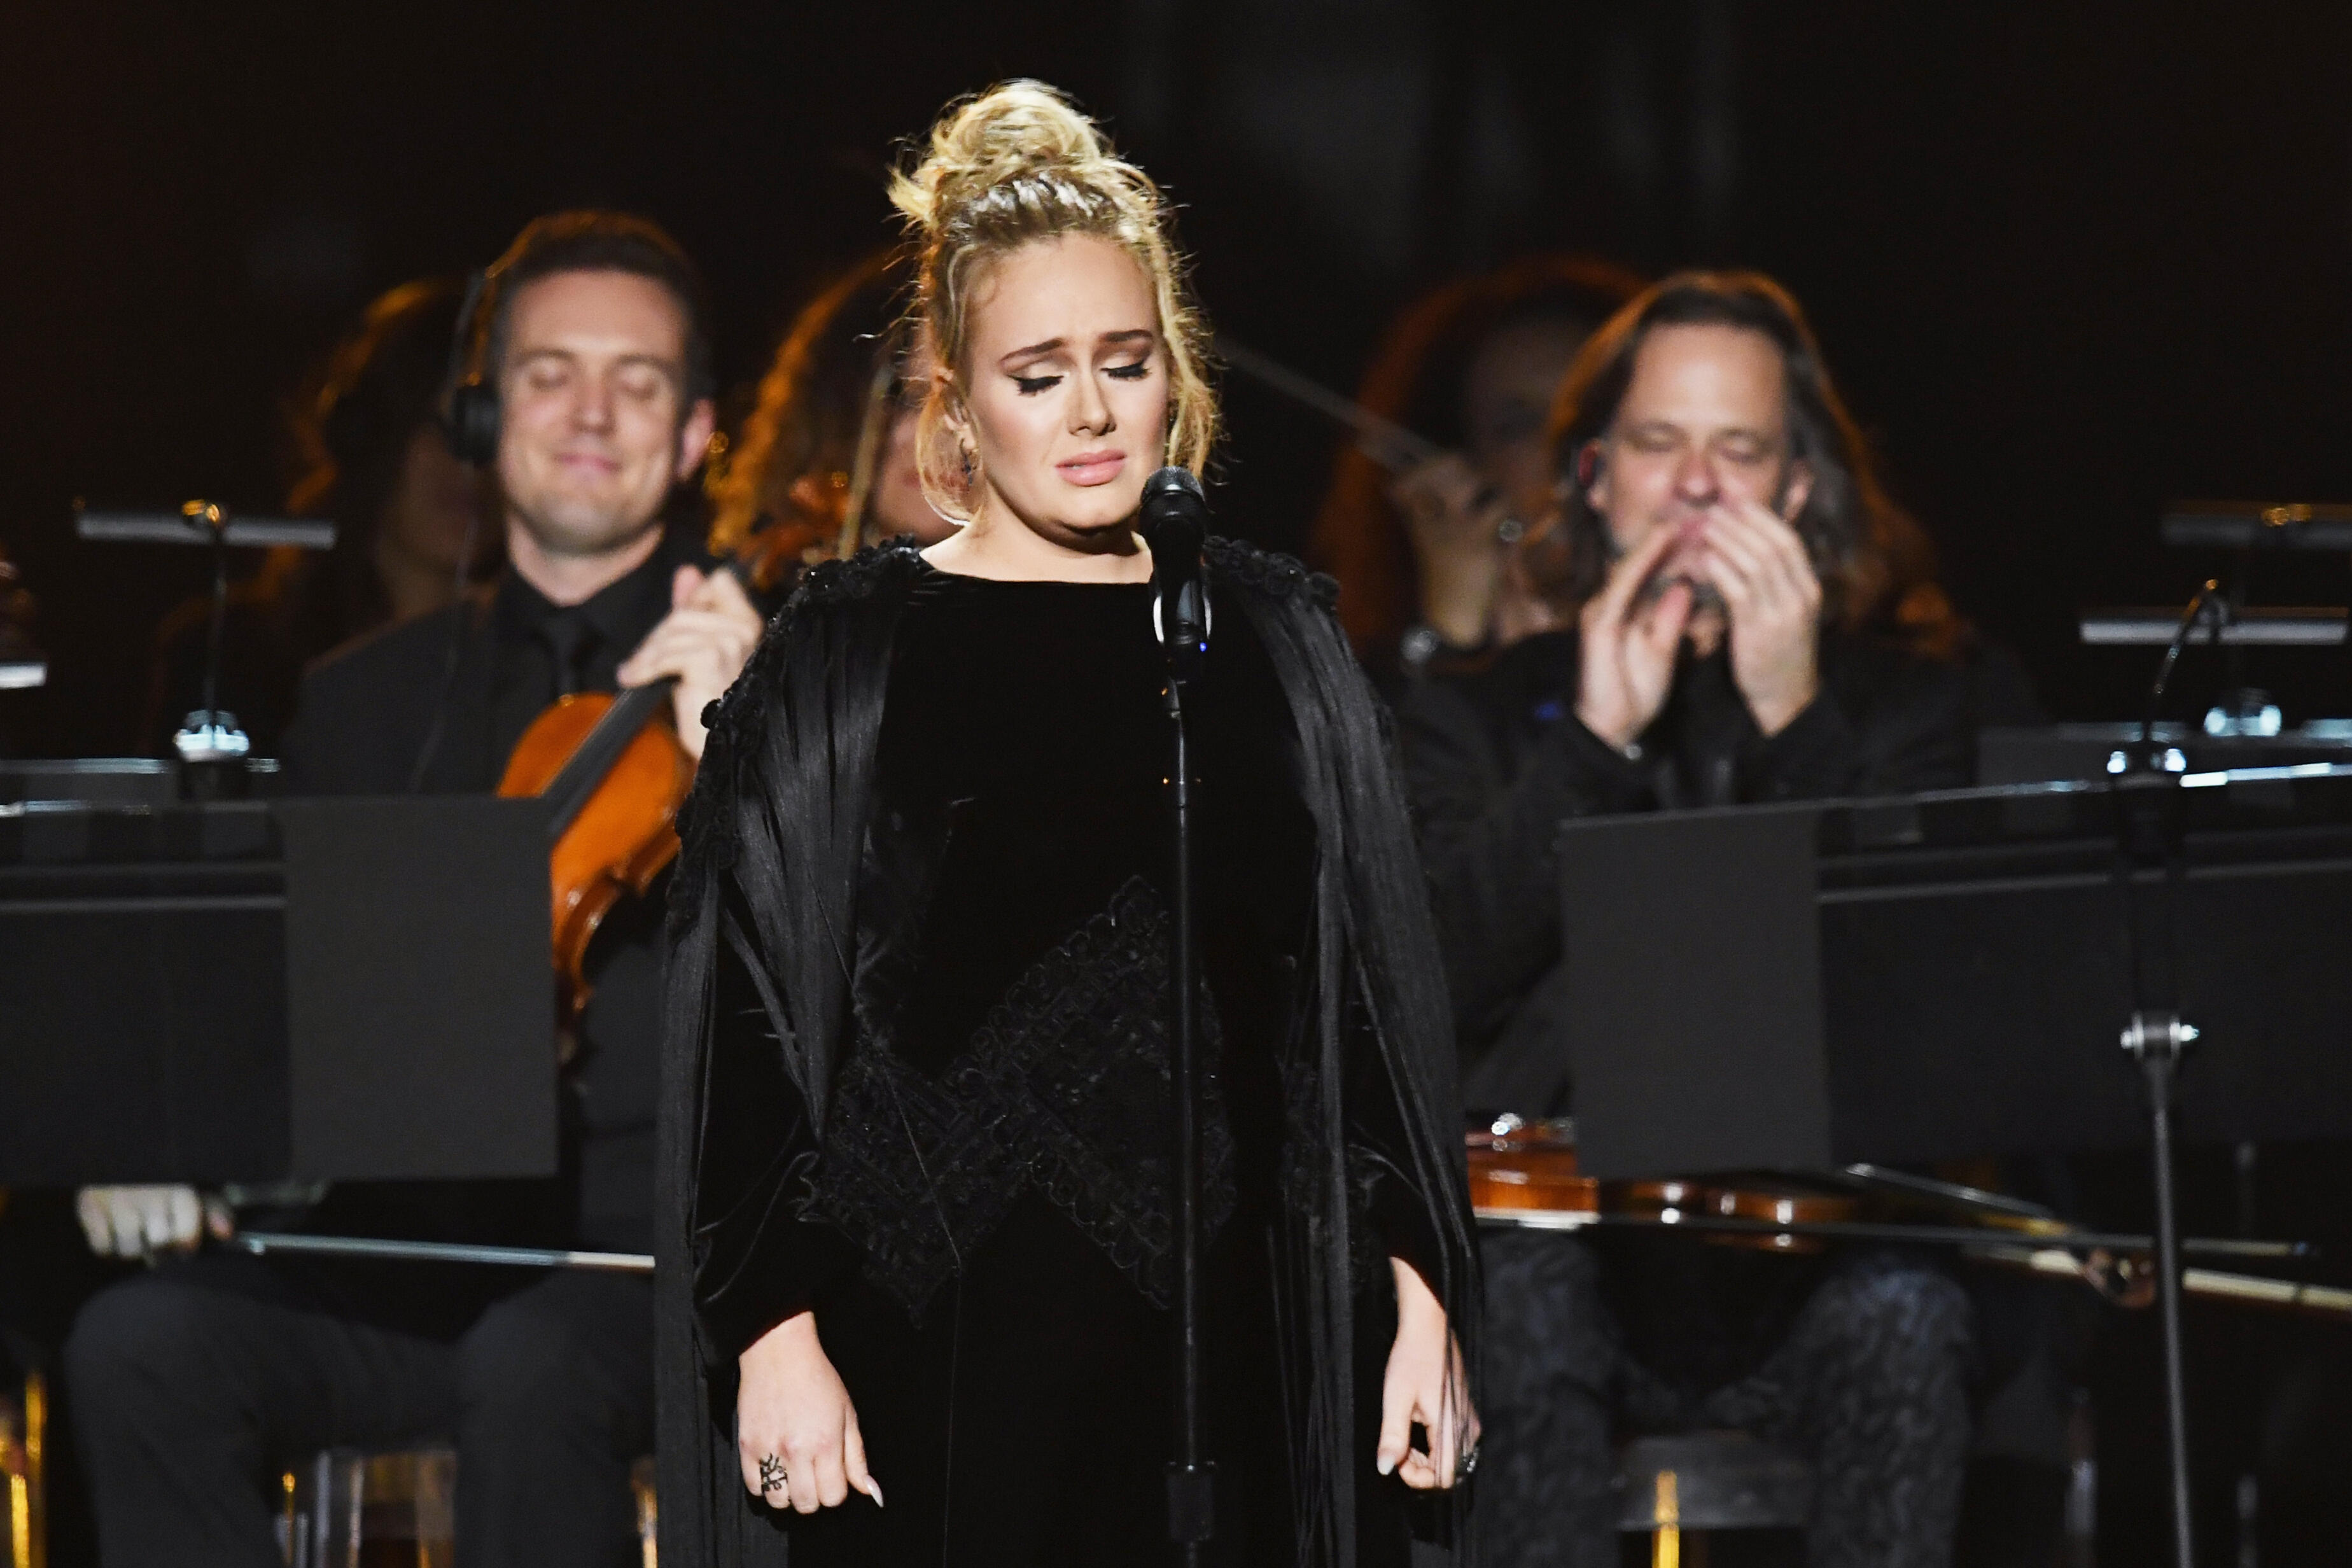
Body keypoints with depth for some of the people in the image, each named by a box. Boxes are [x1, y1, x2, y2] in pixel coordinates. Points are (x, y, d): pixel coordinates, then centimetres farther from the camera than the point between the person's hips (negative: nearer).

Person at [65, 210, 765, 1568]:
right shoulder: (371, 705, 19)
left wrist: (728, 761, -22)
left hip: (669, 1260, -4)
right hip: (409, 1244, 4)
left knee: (529, 1370, -37)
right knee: (144, 1343, -25)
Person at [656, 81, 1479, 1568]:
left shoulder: (1275, 642, 9)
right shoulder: (846, 660, 2)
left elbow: (1372, 997, 10)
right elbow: (746, 1026, -1)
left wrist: (1418, 1293, 3)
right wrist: (776, 1331, -9)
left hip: (1227, 1334, 2)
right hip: (936, 1341, -2)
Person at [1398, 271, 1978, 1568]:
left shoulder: (1901, 700, 14)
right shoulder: (1477, 717, 15)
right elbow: (1425, 983, -3)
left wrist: (1793, 719, -12)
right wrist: (1597, 740, -10)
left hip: (1815, 1254, 0)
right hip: (1572, 1248, 0)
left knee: (1903, 1313, -33)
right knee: (1511, 1294, -34)